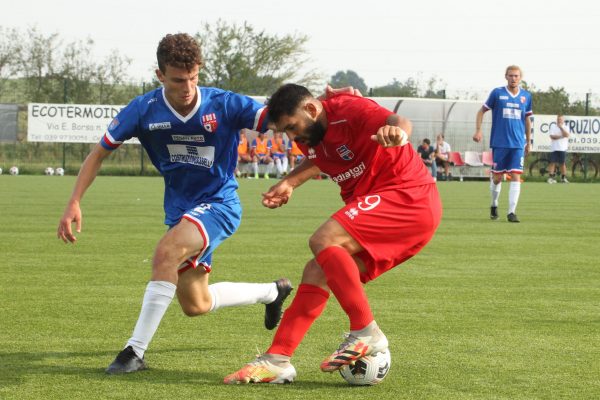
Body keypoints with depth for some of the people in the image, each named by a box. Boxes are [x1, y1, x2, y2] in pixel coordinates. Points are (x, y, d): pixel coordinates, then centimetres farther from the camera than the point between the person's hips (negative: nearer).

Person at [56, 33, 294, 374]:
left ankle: (136, 351, -27)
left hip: (219, 203, -5)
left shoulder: (224, 105, -17)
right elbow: (99, 154, 0)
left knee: (167, 251, -34)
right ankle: (273, 292, 41)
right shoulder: (144, 110, -11)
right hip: (179, 208, 5)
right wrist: (74, 203, -9)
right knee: (196, 305, 13)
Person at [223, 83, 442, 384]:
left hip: (409, 199, -10)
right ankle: (277, 360, 4)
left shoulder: (348, 111, -18)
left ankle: (366, 333, -20)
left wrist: (397, 131, -62)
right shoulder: (311, 137, 9)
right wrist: (289, 184, 19)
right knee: (317, 273, 3)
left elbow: (399, 122, -38)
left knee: (323, 241, -24)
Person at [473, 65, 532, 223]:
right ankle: (494, 205, 29)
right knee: (497, 177, 5)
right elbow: (482, 111, 6)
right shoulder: (497, 93, -1)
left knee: (516, 176, -9)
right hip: (499, 143, -1)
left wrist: (528, 142, 19)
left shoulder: (526, 96, 7)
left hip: (518, 144, 1)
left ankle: (512, 212, -7)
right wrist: (478, 130, -8)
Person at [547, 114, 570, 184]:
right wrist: (561, 136, -9)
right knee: (552, 162, -7)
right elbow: (552, 136, -6)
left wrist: (561, 127, -13)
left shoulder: (566, 127, 9)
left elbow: (567, 135, -10)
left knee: (562, 163, 2)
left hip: (563, 149, 0)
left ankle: (563, 178, 9)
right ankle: (551, 177, -5)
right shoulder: (553, 126, 7)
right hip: (554, 148, 0)